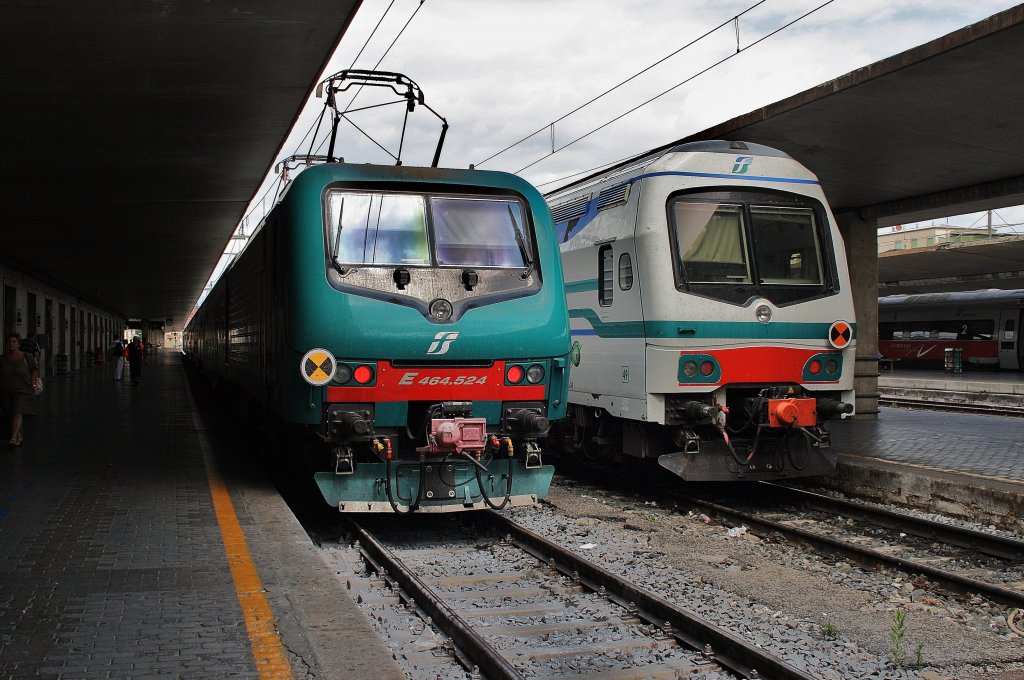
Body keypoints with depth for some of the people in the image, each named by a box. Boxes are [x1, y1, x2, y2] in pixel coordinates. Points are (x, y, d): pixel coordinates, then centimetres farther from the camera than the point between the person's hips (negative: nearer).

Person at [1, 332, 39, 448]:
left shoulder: (27, 357, -6)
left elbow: (35, 370, 8)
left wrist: (32, 386, 1)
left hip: (22, 391, -4)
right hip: (6, 392, 4)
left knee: (18, 413, -19)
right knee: (10, 416, 11)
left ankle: (13, 439, -27)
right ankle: (20, 435, 33)